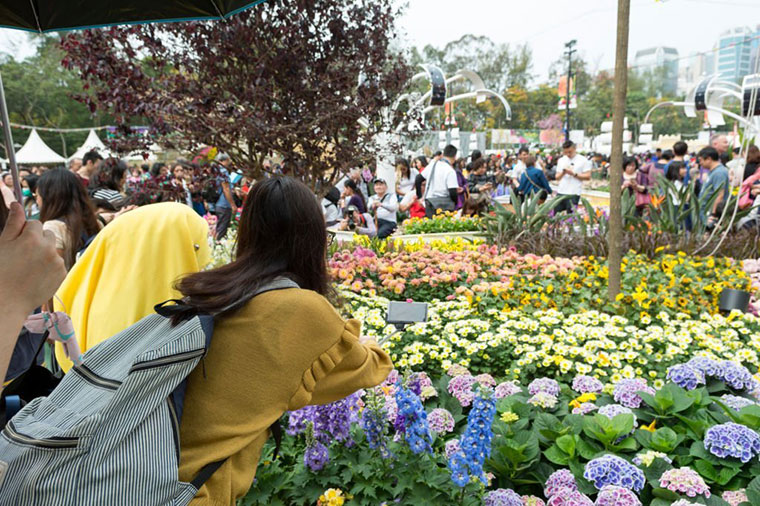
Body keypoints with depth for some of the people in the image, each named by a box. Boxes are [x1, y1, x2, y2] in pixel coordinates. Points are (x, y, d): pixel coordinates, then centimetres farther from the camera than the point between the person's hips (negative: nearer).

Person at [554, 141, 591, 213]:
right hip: (560, 192, 5)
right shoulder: (561, 160, 15)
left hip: (573, 194, -5)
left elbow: (588, 176, -4)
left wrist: (573, 174, -12)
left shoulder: (583, 160, 0)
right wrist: (563, 173, -6)